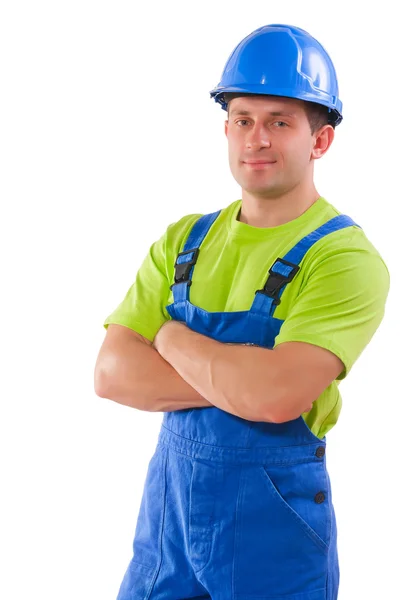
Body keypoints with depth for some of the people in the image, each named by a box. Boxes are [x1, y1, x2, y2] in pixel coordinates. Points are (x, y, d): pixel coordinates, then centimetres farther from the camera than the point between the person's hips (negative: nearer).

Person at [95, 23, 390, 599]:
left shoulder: (346, 260, -15)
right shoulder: (183, 240, 3)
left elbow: (275, 395, -29)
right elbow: (112, 373, -6)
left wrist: (173, 338, -12)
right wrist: (244, 381, -18)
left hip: (275, 529, -4)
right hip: (168, 506, 5)